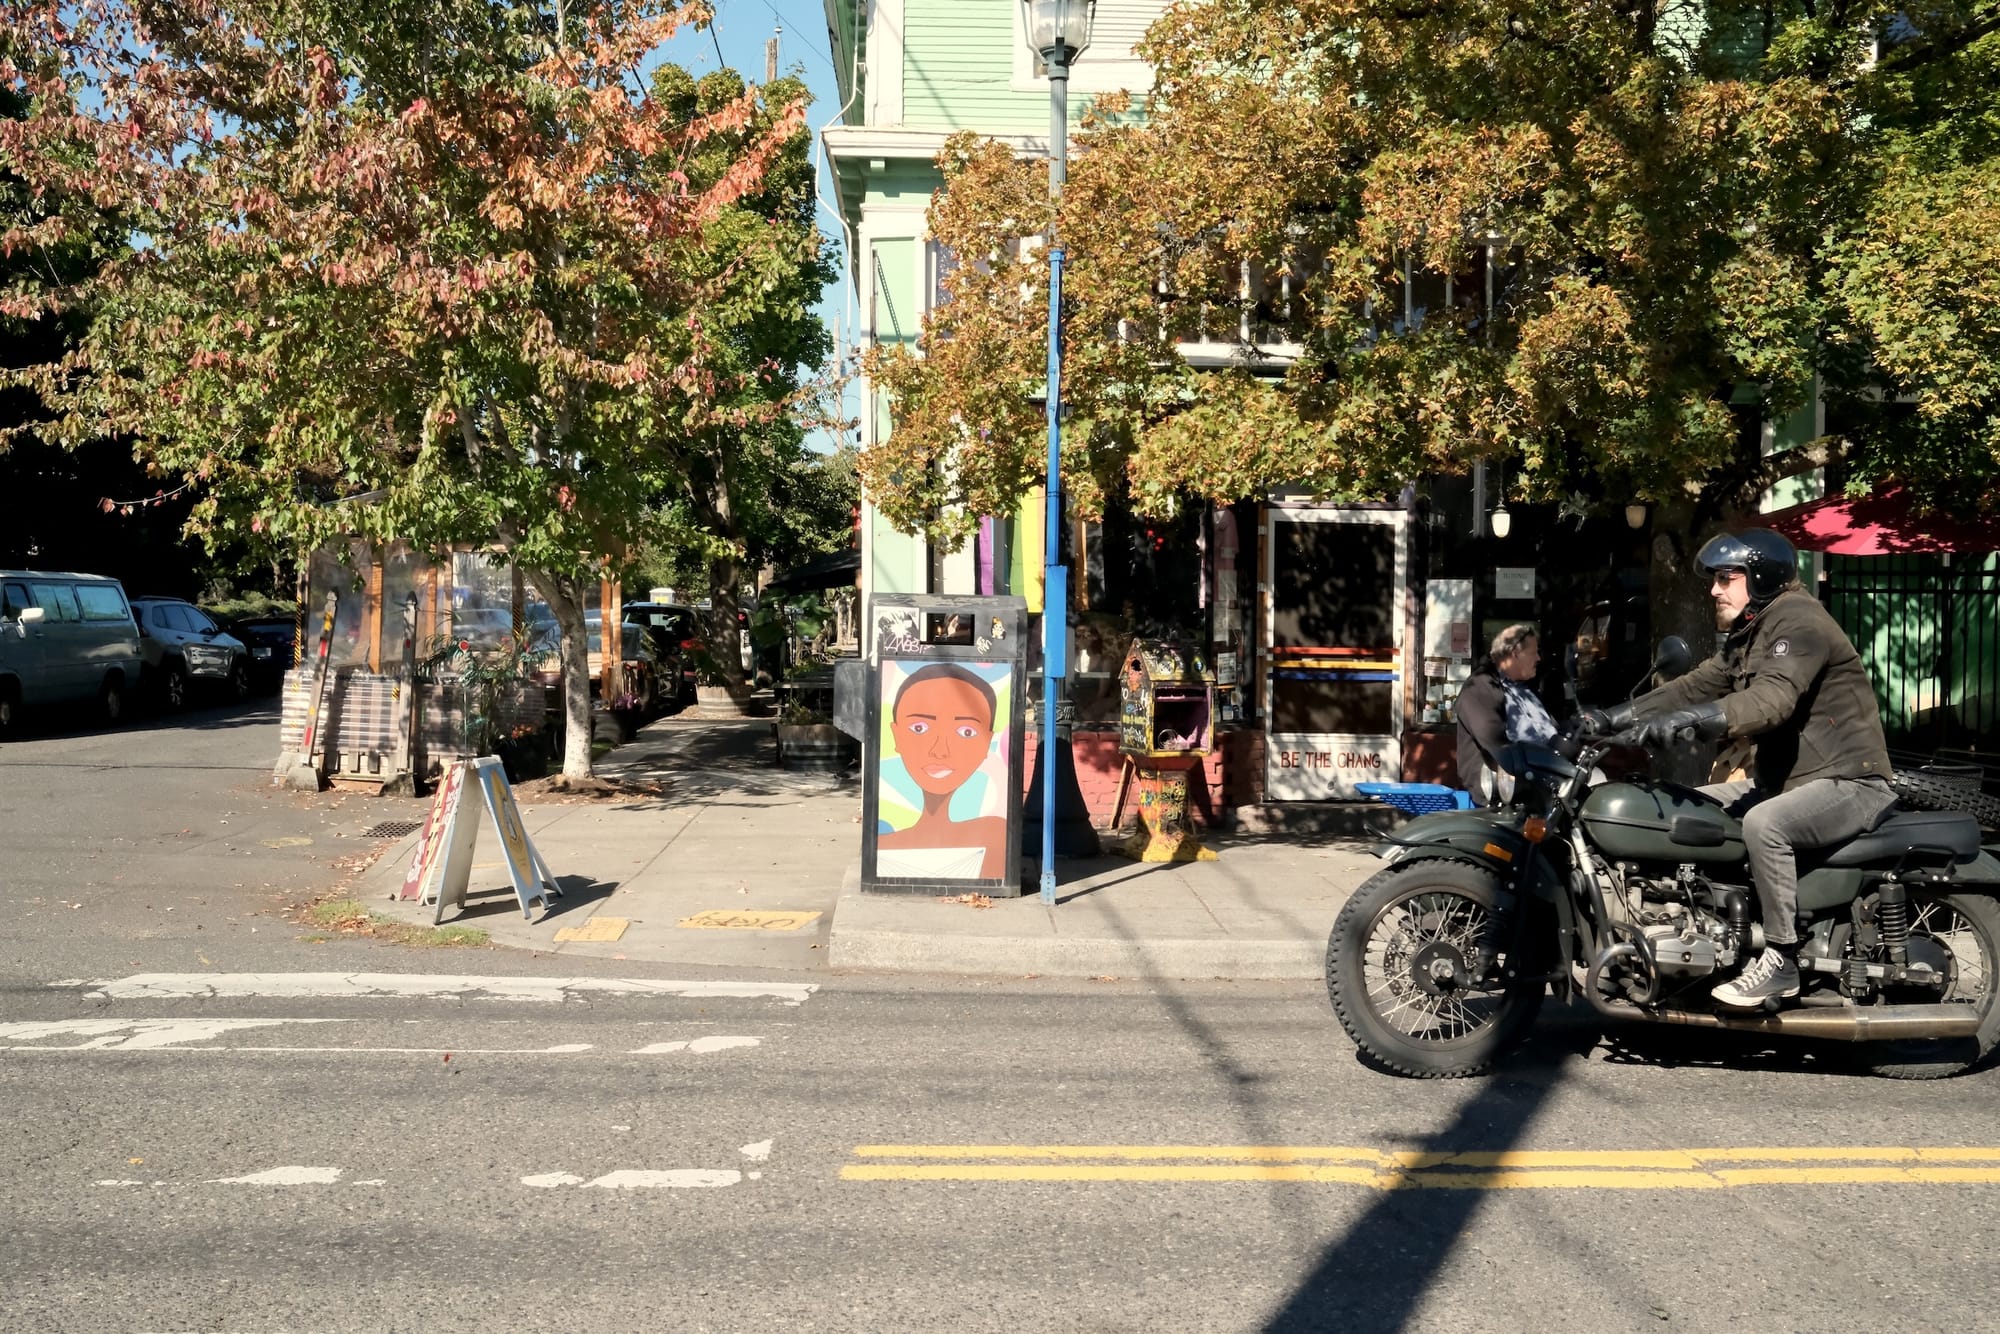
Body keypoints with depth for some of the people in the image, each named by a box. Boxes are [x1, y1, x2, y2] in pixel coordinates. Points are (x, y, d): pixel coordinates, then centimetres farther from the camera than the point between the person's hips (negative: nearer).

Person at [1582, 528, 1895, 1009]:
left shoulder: (1798, 621, -16)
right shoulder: (1748, 636, 15)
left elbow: (1773, 697, -33)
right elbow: (1695, 685, 9)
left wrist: (1690, 718, -45)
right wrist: (1615, 717, -2)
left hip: (1849, 781, -10)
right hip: (1785, 779, 10)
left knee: (1764, 823, -35)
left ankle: (1781, 959, -24)